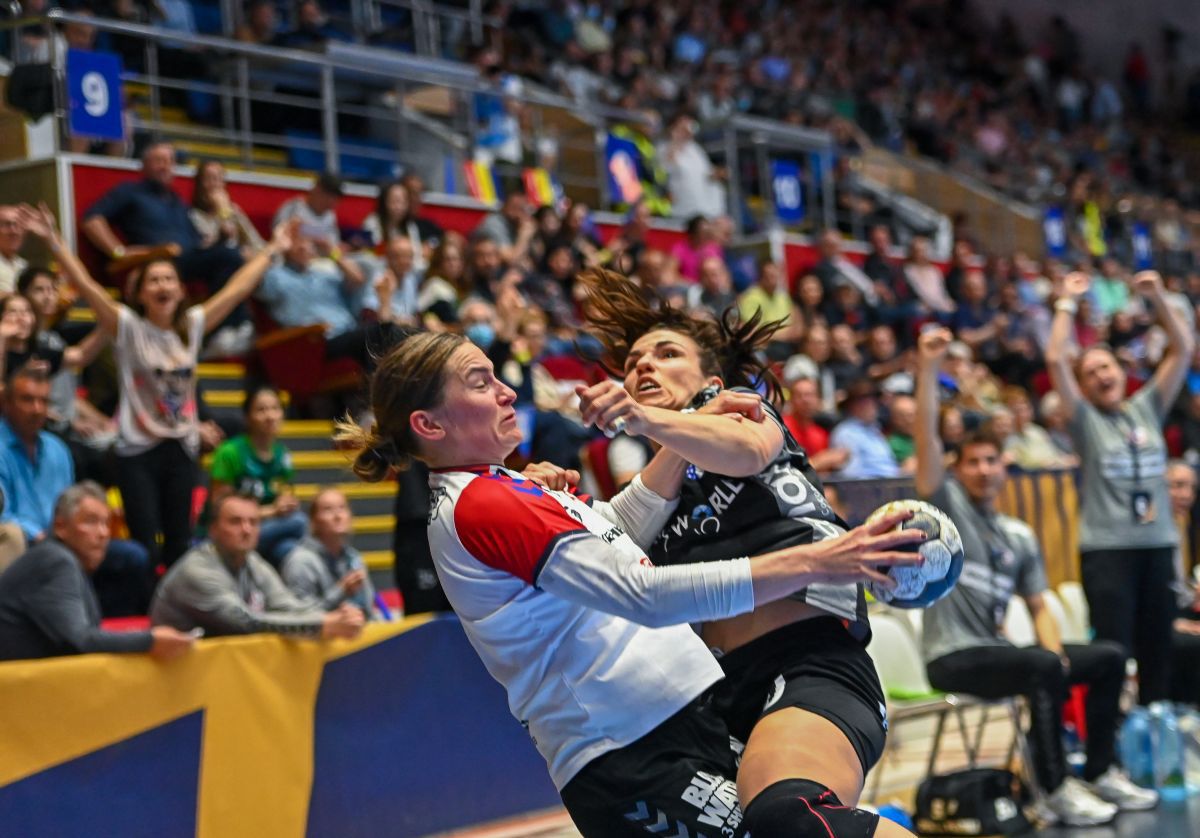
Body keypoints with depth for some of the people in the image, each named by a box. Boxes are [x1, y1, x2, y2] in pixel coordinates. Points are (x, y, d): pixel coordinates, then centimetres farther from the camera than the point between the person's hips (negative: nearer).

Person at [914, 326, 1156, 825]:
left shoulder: (1020, 536, 16)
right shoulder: (947, 505, -2)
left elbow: (1038, 607, 16)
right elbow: (927, 438, -17)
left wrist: (1056, 652, -4)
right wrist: (927, 369, -27)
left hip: (998, 652, 7)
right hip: (952, 658, -7)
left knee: (1108, 657, 3)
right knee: (1044, 668, -32)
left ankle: (1099, 774, 10)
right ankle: (1056, 789, -24)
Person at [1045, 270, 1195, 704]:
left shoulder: (1147, 408, 12)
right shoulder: (1085, 419, 3)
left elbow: (1182, 349, 9)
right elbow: (1055, 361, -8)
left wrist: (1158, 299, 2)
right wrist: (1068, 303, -4)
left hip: (1158, 545, 4)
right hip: (1106, 549, -4)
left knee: (1158, 648, 7)